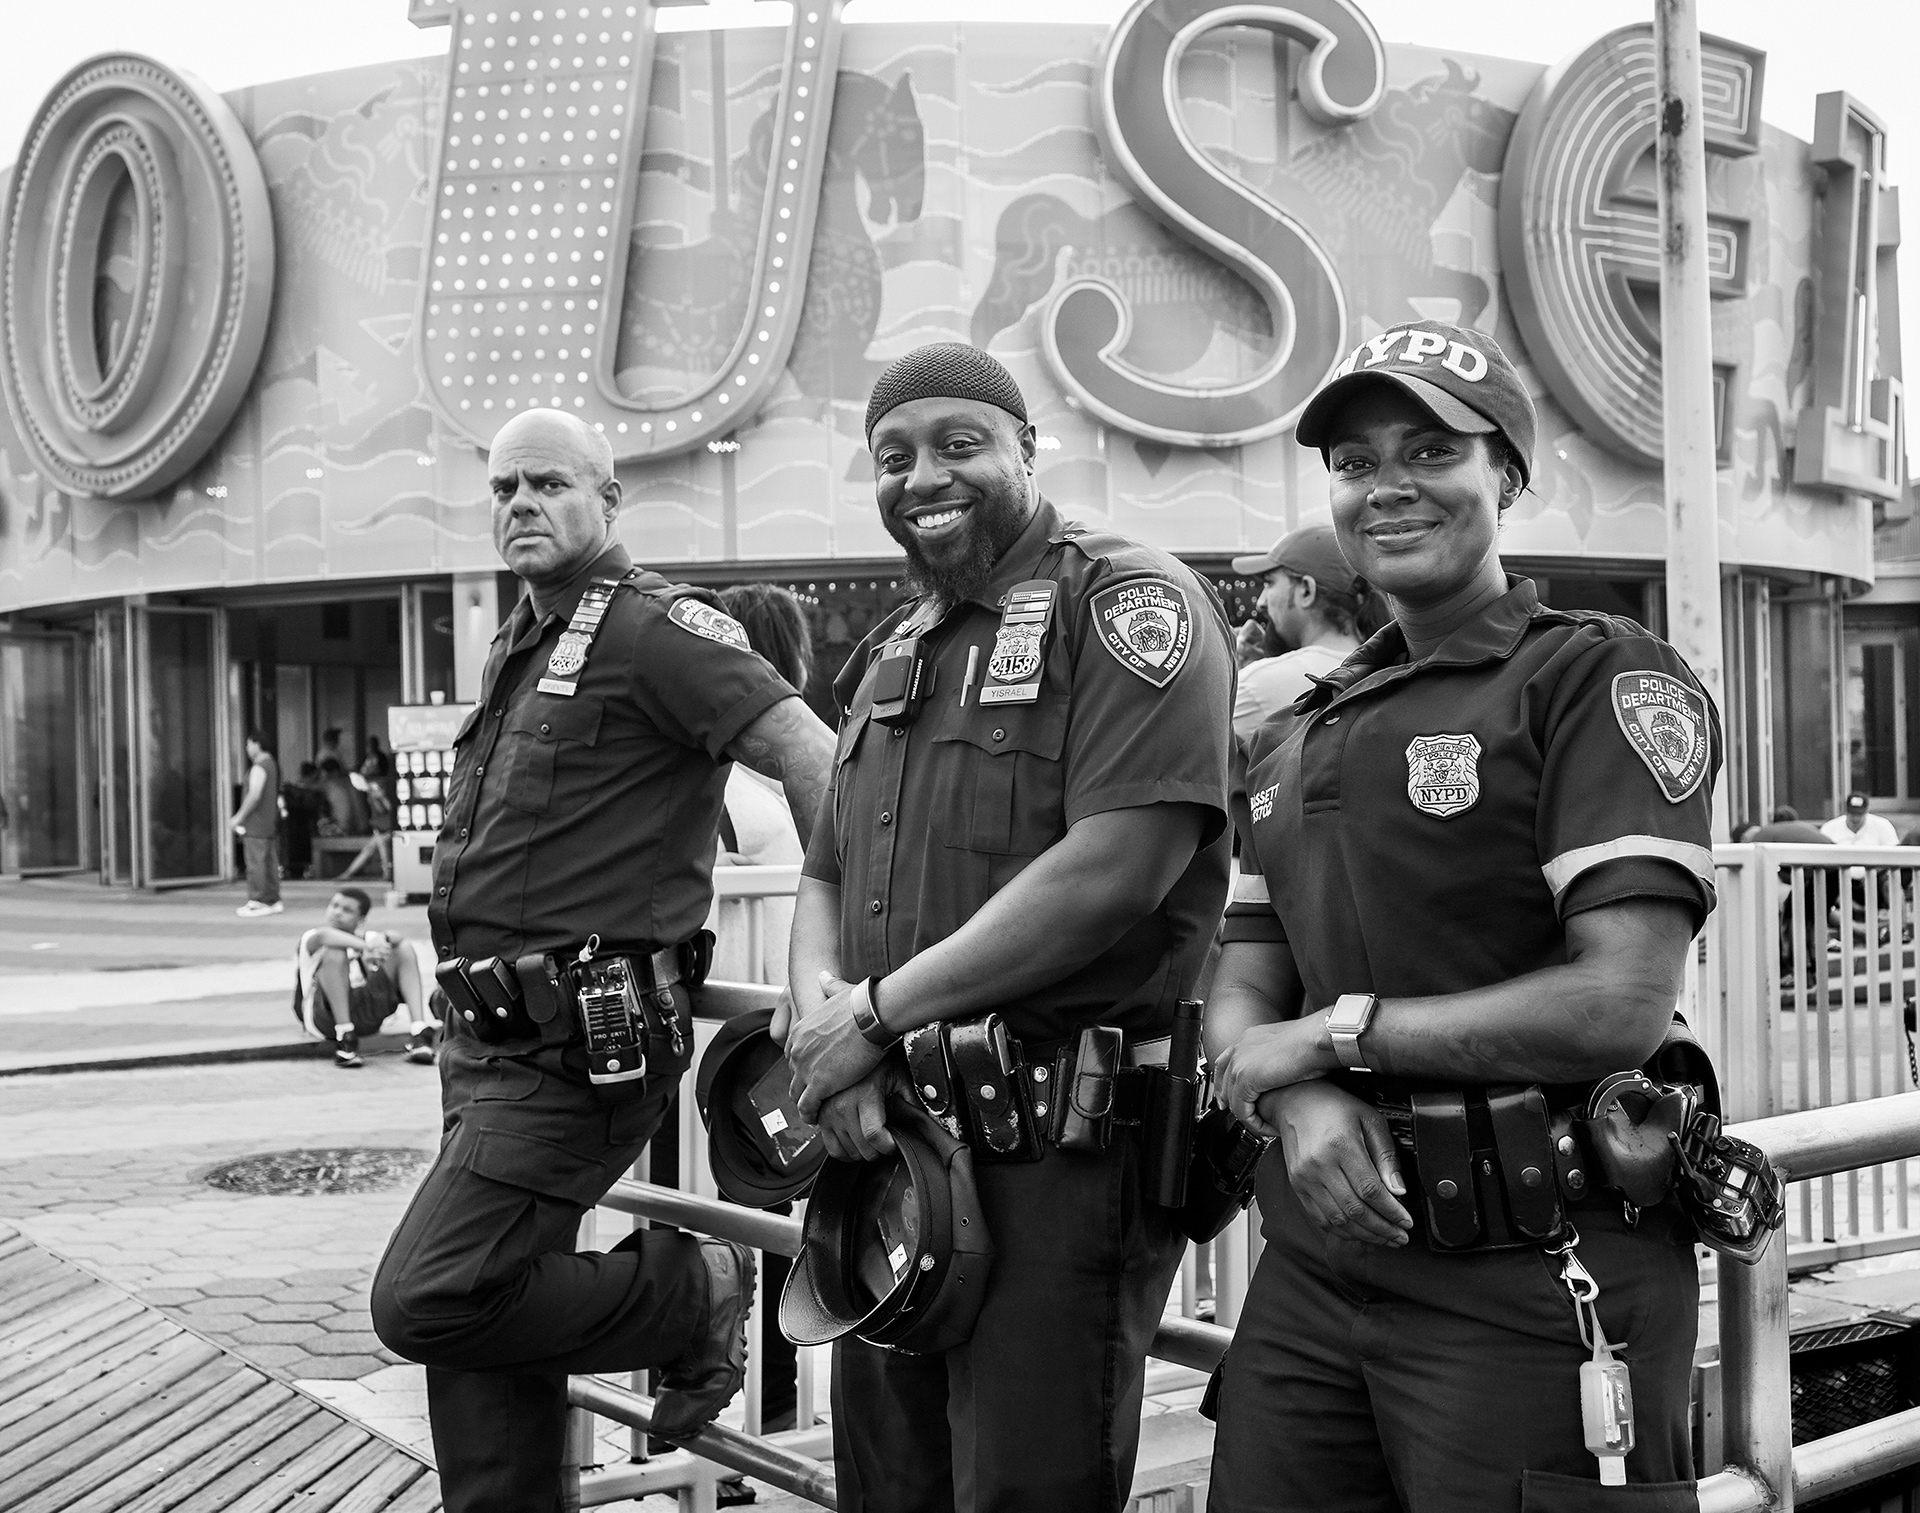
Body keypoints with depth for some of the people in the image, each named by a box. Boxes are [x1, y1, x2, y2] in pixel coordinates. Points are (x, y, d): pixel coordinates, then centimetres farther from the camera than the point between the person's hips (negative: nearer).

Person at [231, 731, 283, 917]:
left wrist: (239, 817, -15)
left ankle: (257, 902, -7)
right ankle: (273, 900, 17)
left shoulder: (258, 768, -15)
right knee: (270, 863, 12)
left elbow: (254, 795, -22)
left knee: (255, 864, -7)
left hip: (256, 825, -10)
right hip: (271, 824, 10)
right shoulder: (272, 764, 16)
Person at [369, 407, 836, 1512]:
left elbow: (814, 759, -18)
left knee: (430, 1301, -15)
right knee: (478, 1325, 12)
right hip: (489, 1039, 9)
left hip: (578, 1042, -9)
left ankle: (693, 1294, 3)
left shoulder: (650, 625, -11)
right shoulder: (518, 647, 18)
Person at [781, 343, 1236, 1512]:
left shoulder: (1126, 603, -7)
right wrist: (828, 1027, -6)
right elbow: (825, 880, 17)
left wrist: (879, 1009, -15)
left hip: (1068, 1147, -8)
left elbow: (1118, 865, -19)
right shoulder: (890, 654, 18)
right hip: (891, 1147, 8)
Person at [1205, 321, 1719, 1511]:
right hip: (1317, 1253, 6)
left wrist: (1335, 1030, -10)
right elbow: (1241, 999, 12)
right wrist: (1302, 1100, -11)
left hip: (1530, 1283, -6)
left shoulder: (1605, 681, -6)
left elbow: (1622, 1004, -17)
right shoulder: (1300, 736, 15)